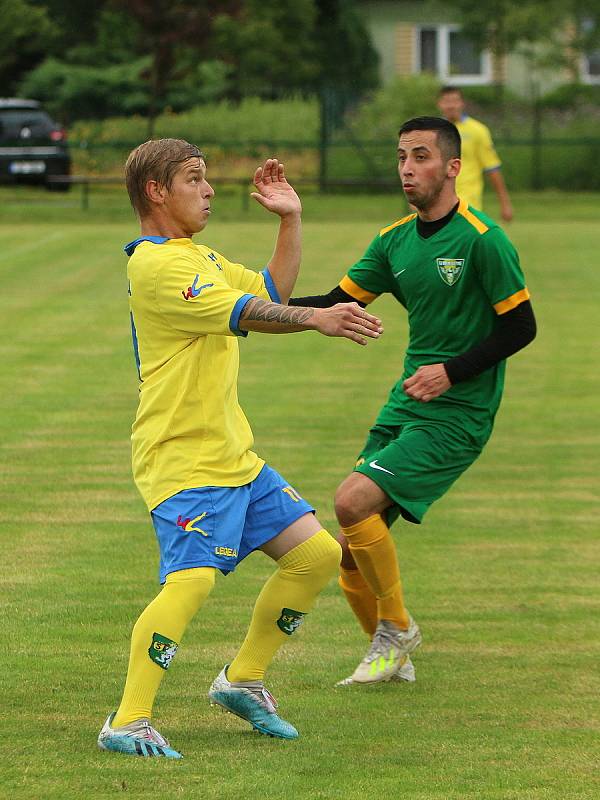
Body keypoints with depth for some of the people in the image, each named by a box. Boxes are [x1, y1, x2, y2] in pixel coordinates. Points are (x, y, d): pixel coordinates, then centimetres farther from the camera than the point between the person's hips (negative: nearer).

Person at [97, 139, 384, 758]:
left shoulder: (202, 259, 18)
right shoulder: (155, 265, -15)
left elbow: (272, 293, 29)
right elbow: (242, 313, -27)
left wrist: (289, 220, 21)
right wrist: (316, 319, -37)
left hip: (233, 456, 10)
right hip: (182, 461, -10)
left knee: (316, 553, 10)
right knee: (192, 579, -26)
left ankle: (242, 680, 21)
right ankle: (127, 723, -22)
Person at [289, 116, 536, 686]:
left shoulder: (482, 241, -12)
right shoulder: (394, 242, 9)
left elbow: (521, 327, -9)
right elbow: (339, 303, 8)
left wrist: (452, 371, -17)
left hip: (456, 414, -7)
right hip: (403, 407, 7)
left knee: (353, 501, -23)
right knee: (350, 551, 2)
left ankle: (396, 627, -4)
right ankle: (392, 658, 22)